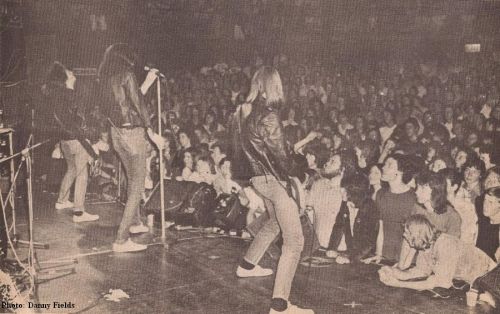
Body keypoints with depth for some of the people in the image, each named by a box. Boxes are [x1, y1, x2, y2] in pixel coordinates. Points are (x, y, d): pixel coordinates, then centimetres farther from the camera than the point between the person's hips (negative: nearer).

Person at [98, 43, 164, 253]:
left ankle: (135, 222, 41)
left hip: (117, 132, 8)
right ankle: (121, 239, -6)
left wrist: (148, 82, 21)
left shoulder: (106, 79, 10)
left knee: (132, 180, 25)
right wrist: (152, 133, -10)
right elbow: (139, 106, -15)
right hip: (133, 133, -8)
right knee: (137, 187, -3)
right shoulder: (126, 75, -13)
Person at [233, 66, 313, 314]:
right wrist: (288, 183, -5)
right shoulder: (269, 117, -19)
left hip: (257, 177, 9)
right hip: (273, 179, -9)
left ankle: (247, 266, 46)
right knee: (294, 241, -8)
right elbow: (279, 155, -17)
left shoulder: (244, 112, 4)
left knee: (275, 221, 33)